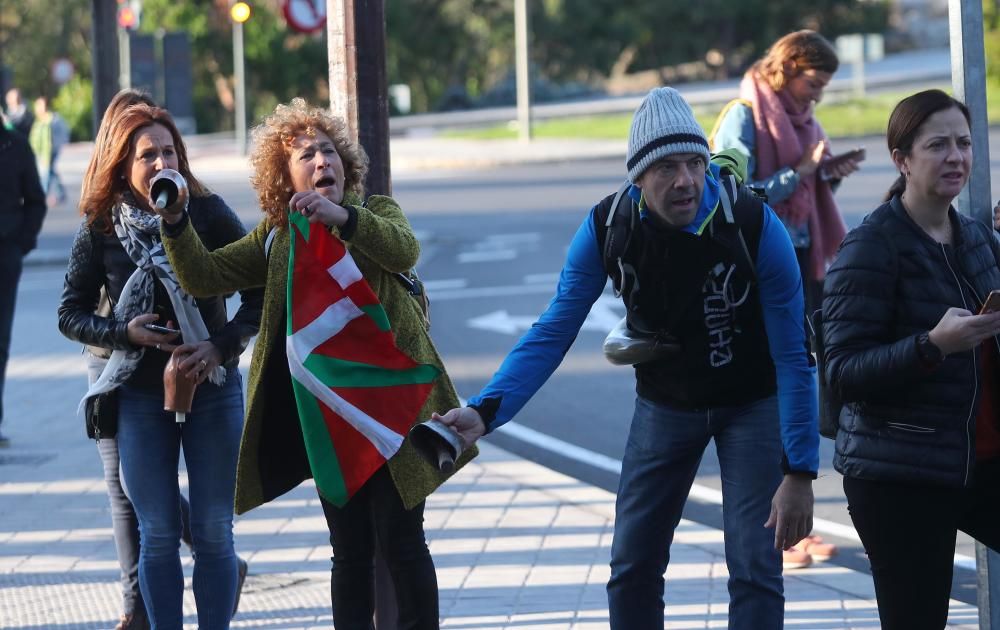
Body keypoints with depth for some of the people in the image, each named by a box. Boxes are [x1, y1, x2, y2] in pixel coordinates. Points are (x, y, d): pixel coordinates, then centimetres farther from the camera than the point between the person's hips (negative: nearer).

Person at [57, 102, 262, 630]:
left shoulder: (207, 213, -6)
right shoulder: (100, 230, -4)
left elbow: (258, 291, -2)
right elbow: (71, 315, 3)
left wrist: (223, 346, -16)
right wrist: (124, 333, -14)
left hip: (213, 391, 0)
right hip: (140, 397, 0)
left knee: (213, 533, 4)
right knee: (158, 536, 4)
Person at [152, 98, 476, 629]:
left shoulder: (375, 212, -1)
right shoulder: (277, 237, 10)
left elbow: (404, 250, -24)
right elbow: (204, 277, 2)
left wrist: (340, 216, -42)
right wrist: (175, 223, -16)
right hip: (323, 411, 4)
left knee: (400, 541, -2)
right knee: (349, 550, 9)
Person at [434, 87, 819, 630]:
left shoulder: (755, 226, -28)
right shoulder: (606, 230, -21)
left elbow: (792, 357, -23)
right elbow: (552, 334, -18)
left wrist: (800, 472, -25)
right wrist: (485, 411, -33)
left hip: (751, 402, -3)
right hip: (665, 400, 3)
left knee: (754, 569, -10)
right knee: (632, 568, 6)